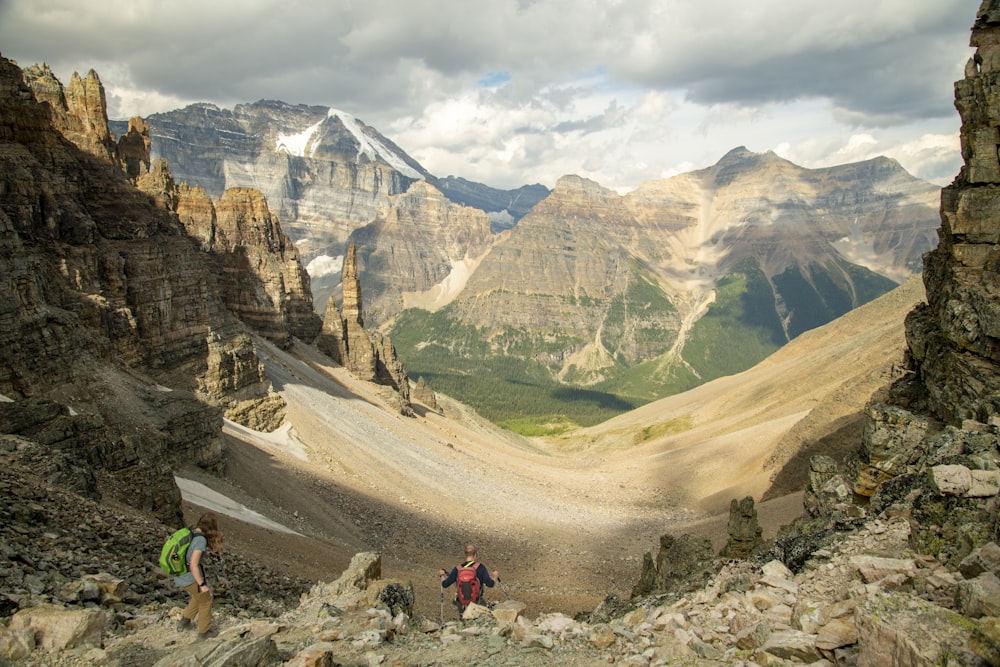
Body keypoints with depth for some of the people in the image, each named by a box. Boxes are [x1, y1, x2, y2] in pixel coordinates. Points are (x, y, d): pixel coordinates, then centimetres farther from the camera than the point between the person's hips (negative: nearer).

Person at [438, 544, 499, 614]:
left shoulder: (457, 569, -7)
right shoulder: (480, 567, -13)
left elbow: (445, 584, -3)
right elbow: (490, 584, -17)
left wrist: (442, 575, 17)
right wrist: (495, 577, 5)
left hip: (462, 606, 2)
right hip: (477, 605, -2)